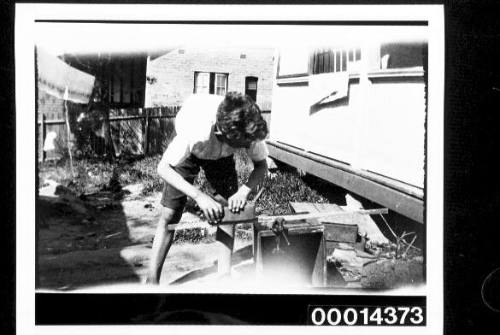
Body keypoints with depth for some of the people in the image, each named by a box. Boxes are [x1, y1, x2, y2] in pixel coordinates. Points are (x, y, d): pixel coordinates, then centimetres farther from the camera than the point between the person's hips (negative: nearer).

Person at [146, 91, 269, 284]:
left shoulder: (250, 131, -37)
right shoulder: (195, 132, -46)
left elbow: (261, 166, -21)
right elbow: (163, 168, -35)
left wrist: (244, 191, -42)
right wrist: (199, 196, -48)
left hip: (222, 154, 3)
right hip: (188, 150, -3)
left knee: (229, 210, -9)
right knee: (169, 214, -8)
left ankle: (224, 276, 2)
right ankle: (152, 281, 2)